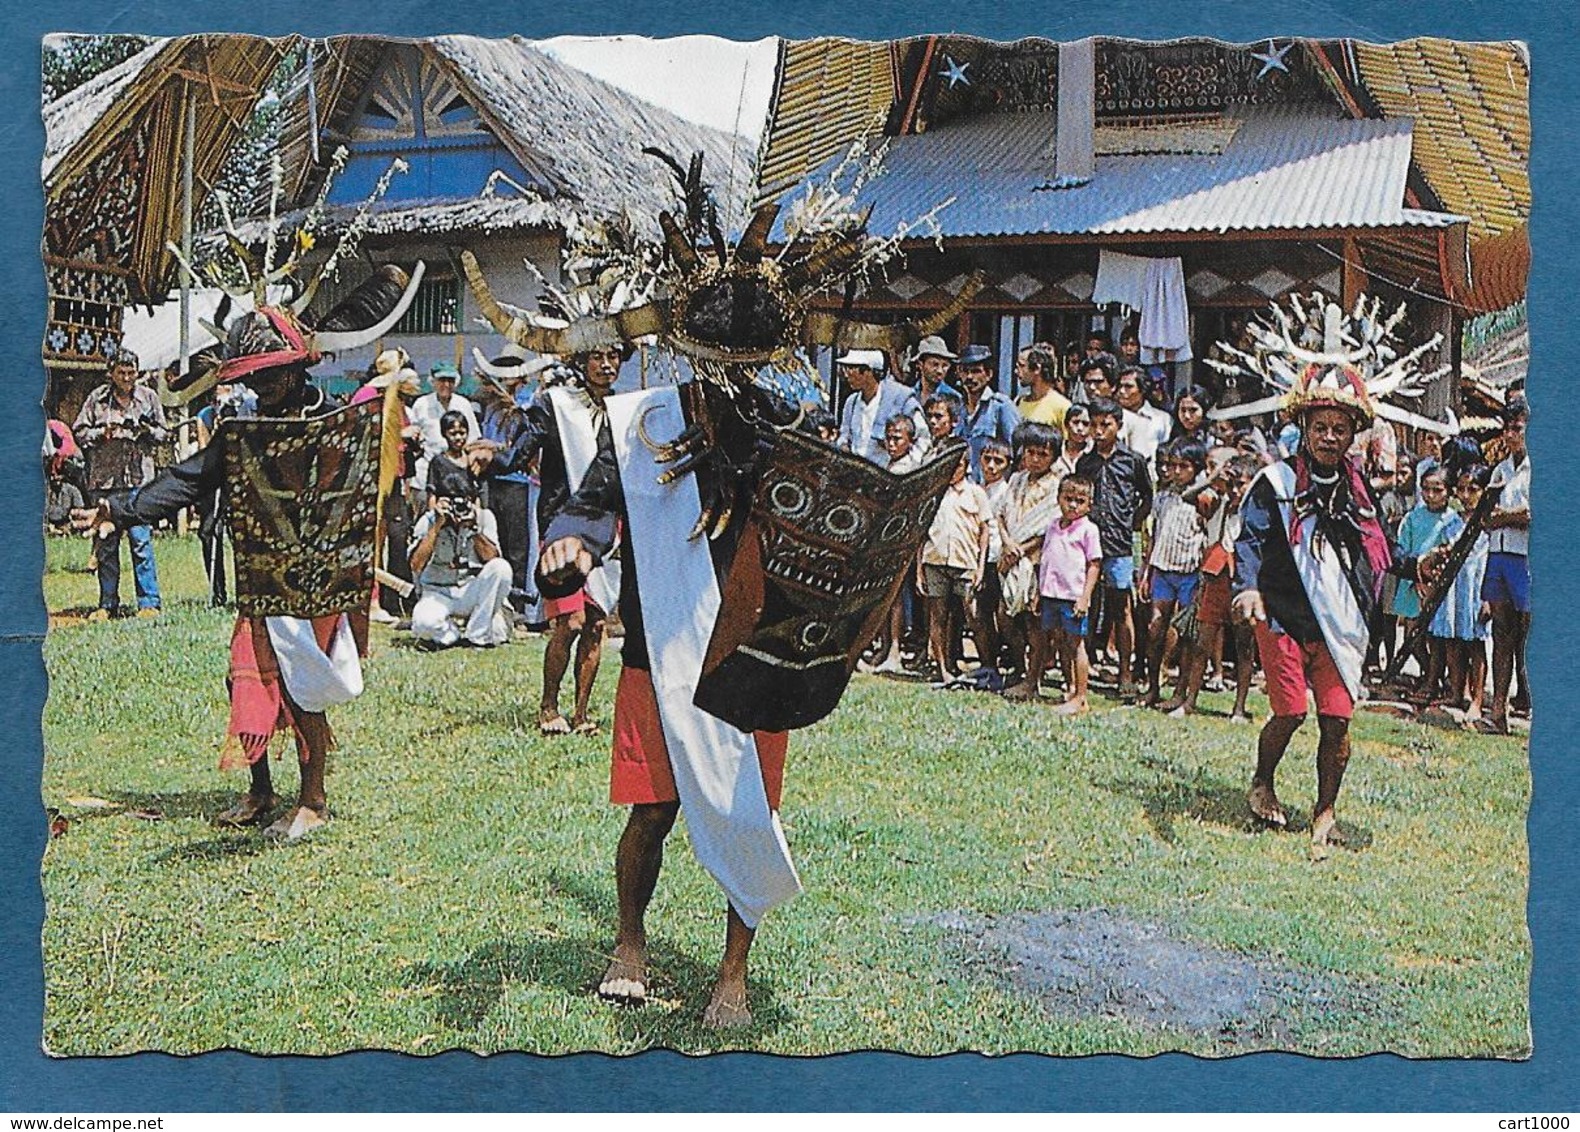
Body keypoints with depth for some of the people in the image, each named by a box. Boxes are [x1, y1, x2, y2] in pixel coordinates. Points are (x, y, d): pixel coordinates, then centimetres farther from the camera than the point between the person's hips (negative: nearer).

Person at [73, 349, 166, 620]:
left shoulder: (148, 397, 8)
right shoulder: (97, 398, 7)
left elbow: (164, 433, 12)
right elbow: (79, 432, 10)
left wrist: (147, 430, -9)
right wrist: (103, 433, -8)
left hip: (139, 478, -2)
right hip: (103, 479, 2)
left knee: (141, 540, -7)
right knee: (105, 543, 6)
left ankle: (149, 603, -3)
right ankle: (107, 604, 13)